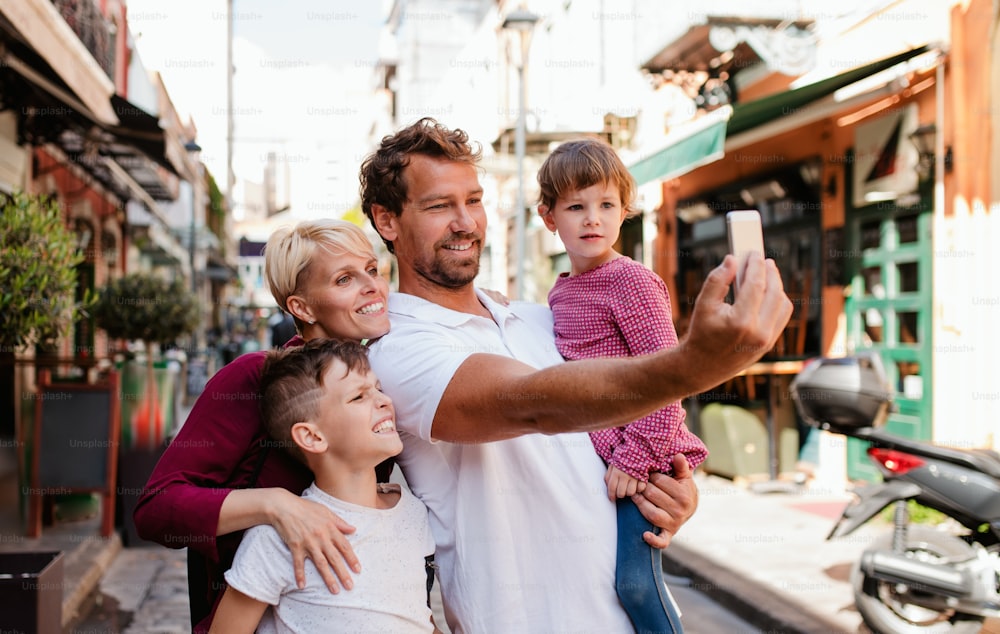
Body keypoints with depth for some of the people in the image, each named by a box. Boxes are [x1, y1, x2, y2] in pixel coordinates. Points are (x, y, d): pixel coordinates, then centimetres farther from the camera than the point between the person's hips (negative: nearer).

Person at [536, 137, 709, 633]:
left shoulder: (632, 282, -11)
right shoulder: (561, 292, 13)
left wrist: (636, 457, -21)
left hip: (638, 458, -8)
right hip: (596, 456, 8)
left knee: (634, 578, -14)